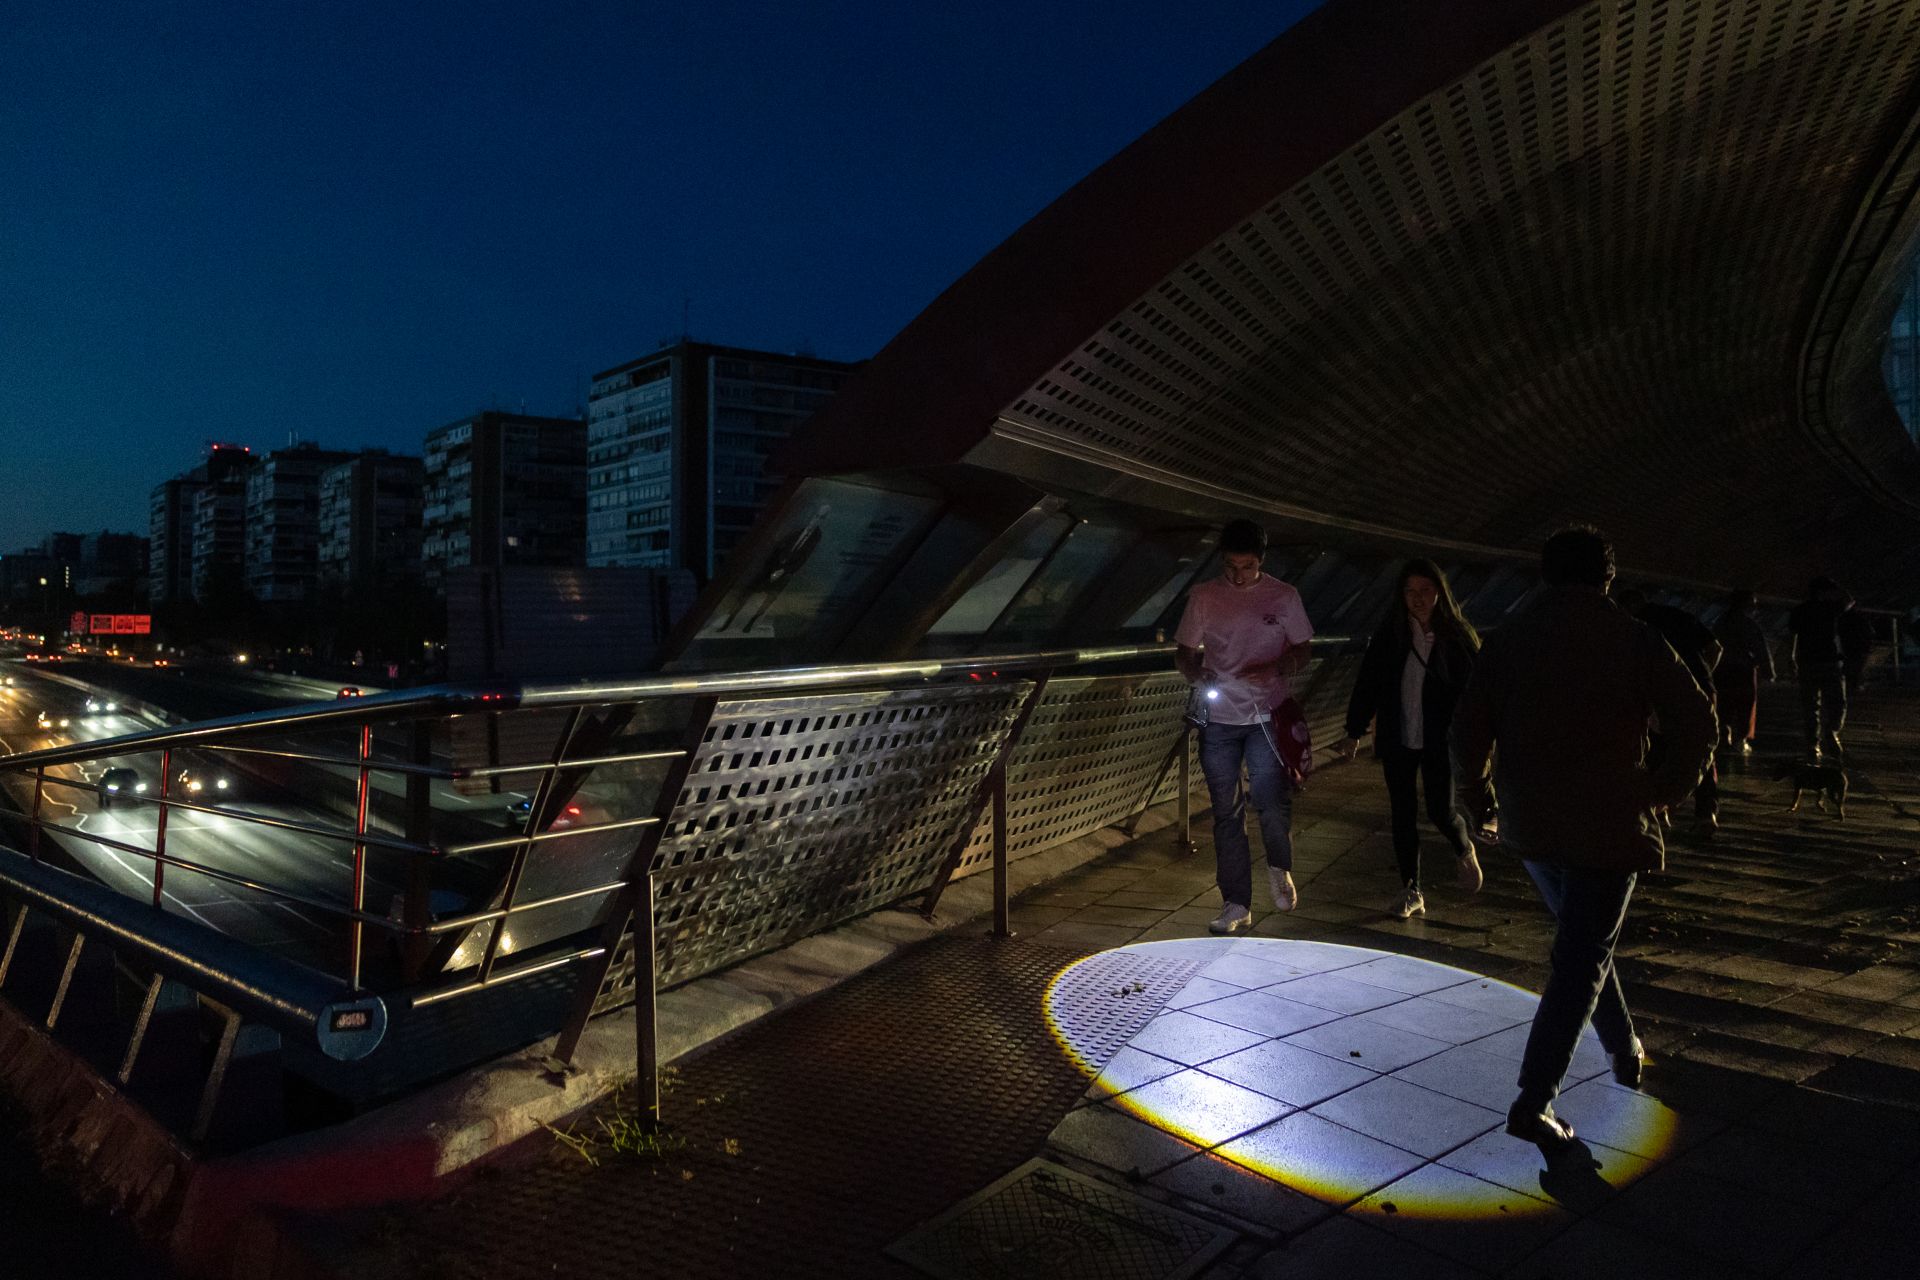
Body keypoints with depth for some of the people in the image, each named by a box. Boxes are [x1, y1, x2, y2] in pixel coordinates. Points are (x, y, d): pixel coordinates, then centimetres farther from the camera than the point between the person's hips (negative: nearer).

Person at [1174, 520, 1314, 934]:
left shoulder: (1283, 596, 1)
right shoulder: (1204, 597, 2)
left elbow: (1302, 649, 6)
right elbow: (1184, 651, 8)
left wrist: (1275, 669, -15)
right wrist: (1196, 673, -15)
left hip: (1266, 717, -1)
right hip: (1218, 719, 1)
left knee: (1272, 802, -9)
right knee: (1226, 815, 5)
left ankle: (1279, 868, 25)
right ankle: (1236, 906, 15)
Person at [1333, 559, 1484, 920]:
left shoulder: (1458, 637, -7)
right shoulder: (1390, 634, -2)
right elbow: (1368, 683, 2)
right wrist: (1353, 732, 2)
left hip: (1439, 742, -2)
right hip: (1397, 741, 2)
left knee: (1441, 811, 1)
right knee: (1402, 813, 6)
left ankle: (1464, 850, 37)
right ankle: (1411, 891, 20)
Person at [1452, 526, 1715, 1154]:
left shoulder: (1508, 637, 2)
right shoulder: (1636, 641, -5)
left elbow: (1469, 726, 0)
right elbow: (1697, 722, -9)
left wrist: (1476, 792, 14)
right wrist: (1666, 788, 5)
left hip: (1530, 824, 4)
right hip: (1607, 828, -4)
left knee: (1584, 941, 26)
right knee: (1581, 961, 0)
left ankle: (1625, 1052, 37)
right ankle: (1534, 1100, -5)